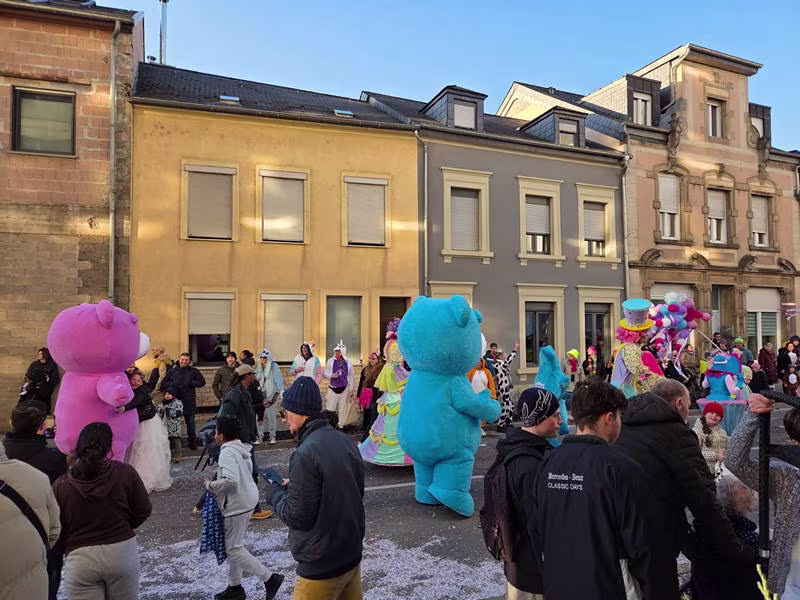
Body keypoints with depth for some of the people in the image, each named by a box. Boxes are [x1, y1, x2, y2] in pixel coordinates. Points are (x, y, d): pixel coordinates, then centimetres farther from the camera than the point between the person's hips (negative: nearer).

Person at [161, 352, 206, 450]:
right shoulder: (172, 371, 8)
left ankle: (192, 442, 17)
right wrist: (172, 384, -11)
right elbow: (163, 384, 7)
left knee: (190, 422, 6)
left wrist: (190, 383, -11)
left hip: (189, 401, -1)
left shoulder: (193, 371, 4)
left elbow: (202, 382, 0)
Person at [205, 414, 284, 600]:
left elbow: (230, 480, -34)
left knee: (234, 549, 1)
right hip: (246, 501, 10)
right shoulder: (242, 449, 6)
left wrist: (211, 486, -17)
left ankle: (270, 578, 3)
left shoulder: (227, 452, -22)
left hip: (237, 505, -10)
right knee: (234, 545, 20)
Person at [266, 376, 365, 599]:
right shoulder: (345, 441, 1)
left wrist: (275, 492, -2)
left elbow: (297, 516, -21)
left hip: (322, 566, -7)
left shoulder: (306, 454, -24)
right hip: (352, 555, 8)